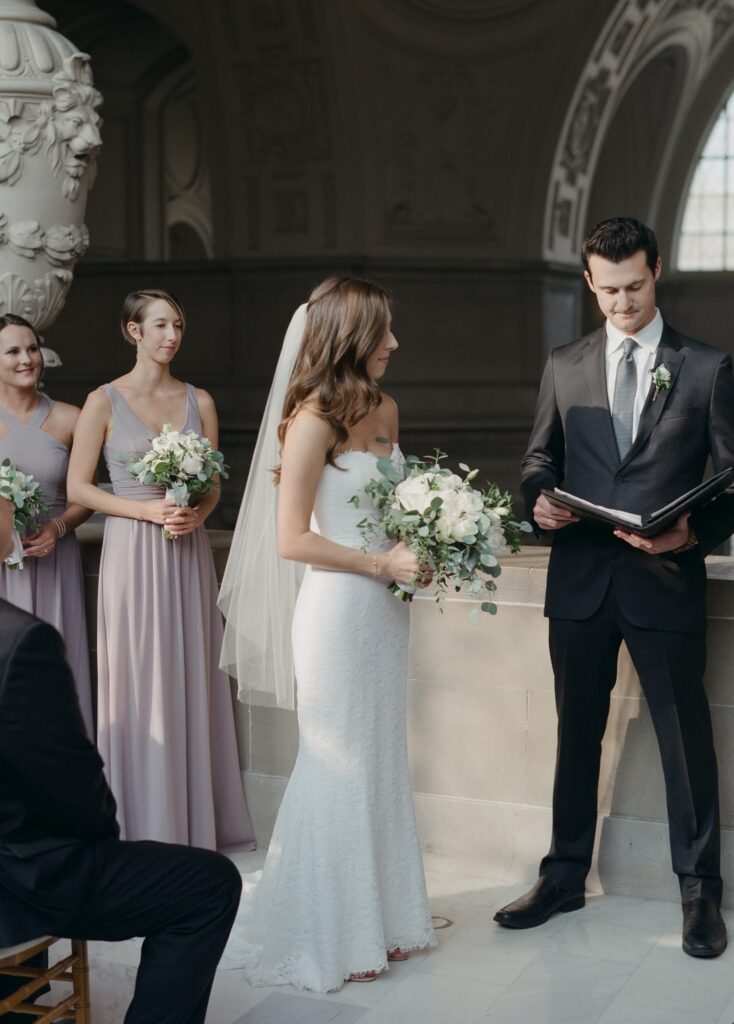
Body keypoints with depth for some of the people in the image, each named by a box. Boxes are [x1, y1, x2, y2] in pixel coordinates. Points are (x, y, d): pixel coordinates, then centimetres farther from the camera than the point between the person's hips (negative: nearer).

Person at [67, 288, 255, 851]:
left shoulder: (199, 400, 8)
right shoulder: (105, 401, -3)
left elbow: (215, 483, 12)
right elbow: (79, 487, -3)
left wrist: (198, 512, -10)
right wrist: (149, 510, -14)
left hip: (188, 553, 4)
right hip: (133, 552, -3)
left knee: (192, 680, 7)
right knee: (140, 683, 1)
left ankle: (197, 819, 19)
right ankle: (146, 824, 12)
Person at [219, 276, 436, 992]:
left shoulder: (385, 410, 9)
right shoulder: (313, 421, -14)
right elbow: (292, 539, -15)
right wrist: (382, 563, -16)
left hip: (385, 610, 7)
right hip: (338, 610, -7)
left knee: (383, 763, 14)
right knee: (341, 769, 3)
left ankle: (380, 917, 29)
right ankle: (328, 934, 19)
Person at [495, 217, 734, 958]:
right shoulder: (564, 367, 9)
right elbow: (540, 456, 14)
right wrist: (539, 498, -9)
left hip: (666, 581, -3)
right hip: (580, 582, 3)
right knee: (576, 734, 14)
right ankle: (565, 876, 28)